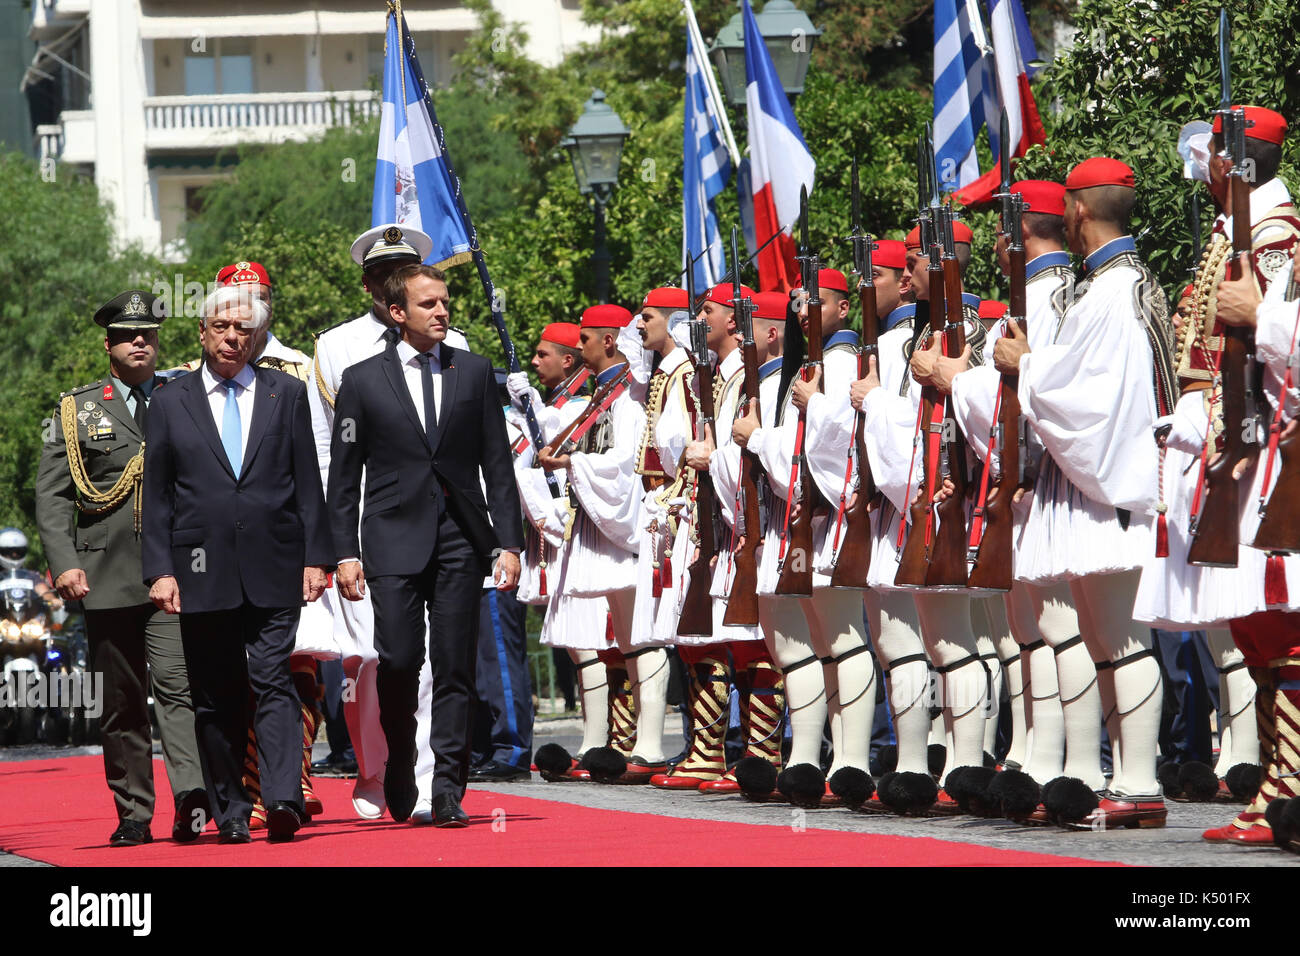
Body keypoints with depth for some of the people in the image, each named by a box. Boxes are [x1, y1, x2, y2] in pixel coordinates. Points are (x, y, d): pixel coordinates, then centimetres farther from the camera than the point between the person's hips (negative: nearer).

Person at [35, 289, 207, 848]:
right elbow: (51, 495, 7)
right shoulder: (76, 411, 12)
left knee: (176, 681, -18)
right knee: (120, 701, 5)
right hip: (107, 575, 1)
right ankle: (133, 816, 10)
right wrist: (64, 563, -7)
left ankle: (191, 796, -30)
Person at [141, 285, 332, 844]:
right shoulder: (171, 404, 9)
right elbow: (156, 496, 8)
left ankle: (283, 799, -22)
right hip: (202, 571, 1)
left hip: (272, 567, -1)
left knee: (273, 681, -12)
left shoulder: (286, 394, 10)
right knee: (216, 698, 3)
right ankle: (230, 813, 9)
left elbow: (307, 483, 9)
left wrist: (315, 557, 1)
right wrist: (160, 569, -1)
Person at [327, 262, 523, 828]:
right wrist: (345, 553, -2)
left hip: (461, 540, 2)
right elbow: (343, 478, 5)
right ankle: (400, 768, 14)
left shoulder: (474, 372, 10)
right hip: (395, 541, -2)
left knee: (455, 669, -1)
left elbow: (497, 465, 9)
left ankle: (448, 793, 2)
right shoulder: (363, 380, 5)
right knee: (399, 659, -10)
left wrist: (509, 543, 2)